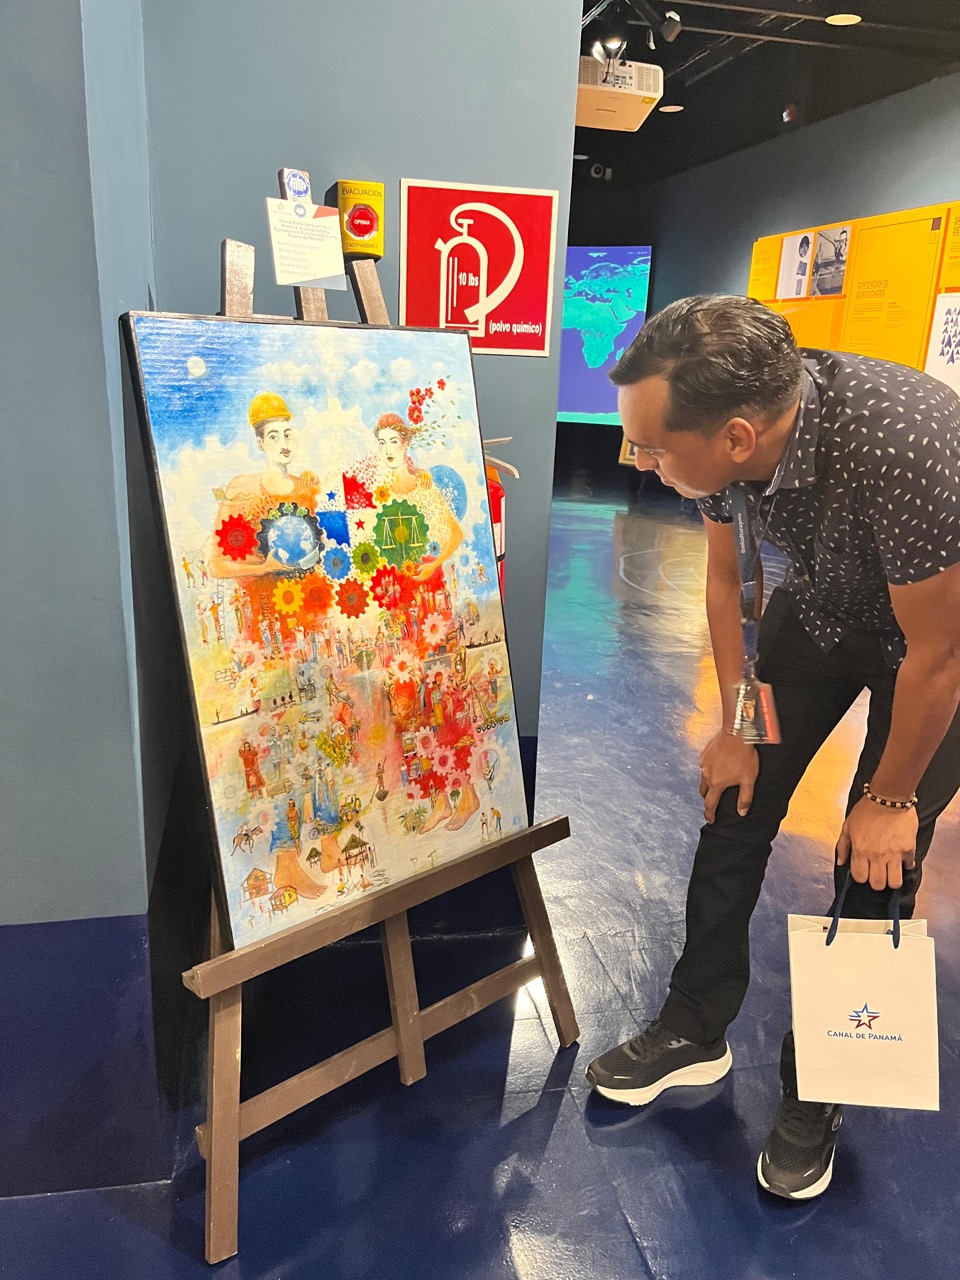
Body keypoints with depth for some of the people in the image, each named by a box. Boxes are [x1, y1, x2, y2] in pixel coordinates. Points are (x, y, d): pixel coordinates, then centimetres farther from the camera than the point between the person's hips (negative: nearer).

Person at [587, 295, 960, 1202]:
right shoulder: (723, 435, -24)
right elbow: (726, 576, -6)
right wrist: (739, 723, -2)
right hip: (820, 611, 5)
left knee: (876, 864, -2)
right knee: (735, 802, 4)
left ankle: (813, 1095, 21)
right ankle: (695, 1032, 23)